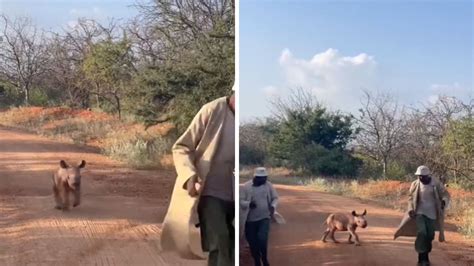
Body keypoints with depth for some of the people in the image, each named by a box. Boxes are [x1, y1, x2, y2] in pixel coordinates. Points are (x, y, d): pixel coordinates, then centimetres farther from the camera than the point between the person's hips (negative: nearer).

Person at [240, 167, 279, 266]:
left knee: (262, 238, -20)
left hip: (264, 218, -1)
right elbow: (240, 201, -5)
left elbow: (275, 198, 6)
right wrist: (248, 204, -26)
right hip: (250, 220, 1)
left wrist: (273, 206, -16)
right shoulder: (246, 186, -5)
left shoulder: (268, 185, -1)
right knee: (253, 243, 7)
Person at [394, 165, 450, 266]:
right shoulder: (415, 184, -2)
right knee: (422, 233, -18)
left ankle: (425, 256, 28)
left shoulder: (436, 184, -7)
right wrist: (411, 209, -6)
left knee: (430, 235, 7)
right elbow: (411, 197, 8)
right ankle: (422, 257, -9)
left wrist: (444, 202, -24)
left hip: (432, 214, 1)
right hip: (419, 213, -1)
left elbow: (446, 194, -1)